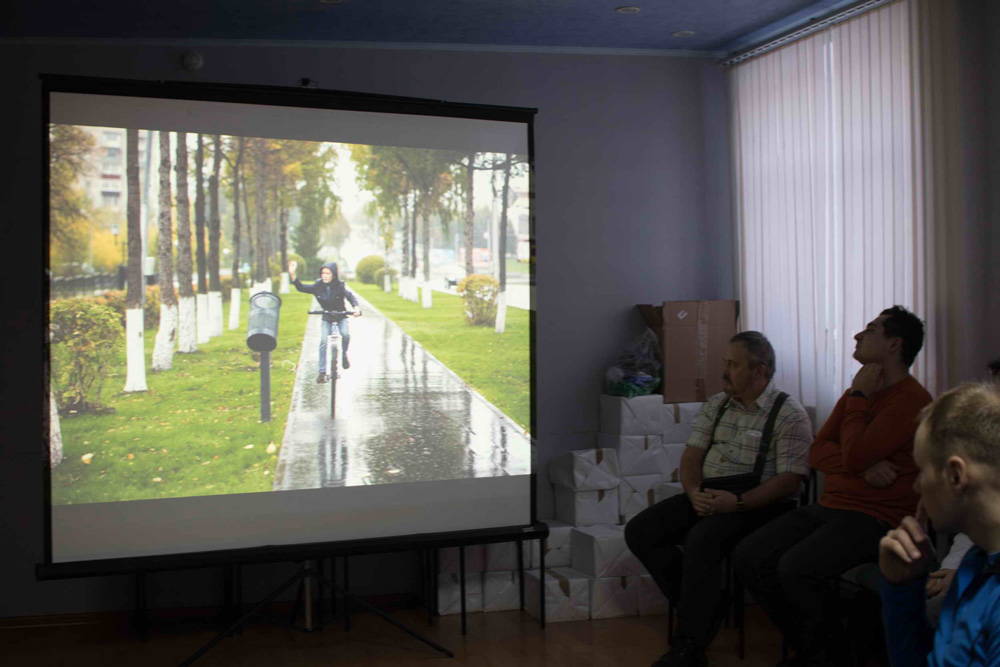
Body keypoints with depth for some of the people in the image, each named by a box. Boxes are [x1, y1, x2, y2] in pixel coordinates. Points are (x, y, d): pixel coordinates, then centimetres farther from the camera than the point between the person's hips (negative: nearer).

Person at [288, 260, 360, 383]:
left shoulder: (340, 286, -15)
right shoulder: (318, 286, -10)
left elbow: (350, 296, -26)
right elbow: (301, 288, -11)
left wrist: (356, 308, -46)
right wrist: (292, 274, -26)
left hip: (341, 317, -1)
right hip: (326, 318, 1)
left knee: (345, 334, -29)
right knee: (323, 341, -17)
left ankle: (344, 354, 1)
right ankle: (322, 372, -13)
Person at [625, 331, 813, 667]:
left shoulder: (790, 415, -8)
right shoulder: (716, 405, 13)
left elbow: (789, 479, -15)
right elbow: (692, 455, 11)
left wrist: (737, 502, -25)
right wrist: (695, 493, -10)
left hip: (758, 504, -7)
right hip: (706, 498, 8)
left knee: (701, 540, -34)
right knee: (639, 532, -9)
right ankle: (707, 607, -1)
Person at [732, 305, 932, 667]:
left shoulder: (912, 400, -12)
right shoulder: (859, 391, 17)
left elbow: (854, 455, -22)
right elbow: (817, 452, 10)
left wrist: (858, 397, -8)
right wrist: (862, 467, -11)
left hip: (876, 518, -8)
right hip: (829, 507, 9)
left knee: (796, 568, -30)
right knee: (748, 557, -8)